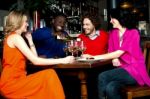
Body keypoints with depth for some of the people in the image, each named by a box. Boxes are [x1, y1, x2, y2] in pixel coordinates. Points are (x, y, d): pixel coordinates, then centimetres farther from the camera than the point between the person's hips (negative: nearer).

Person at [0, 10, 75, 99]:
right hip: (12, 82, -8)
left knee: (50, 74, -6)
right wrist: (62, 60, -17)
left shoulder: (13, 37, 19)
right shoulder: (15, 37, -11)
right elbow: (35, 61, -19)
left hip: (16, 79, 8)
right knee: (49, 76, -18)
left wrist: (30, 40, 11)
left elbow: (34, 57, 13)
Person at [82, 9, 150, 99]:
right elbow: (111, 51, 9)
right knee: (111, 88, -27)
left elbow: (118, 53, -17)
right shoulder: (113, 33, 9)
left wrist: (94, 57, -18)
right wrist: (115, 59, -16)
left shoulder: (133, 33, -10)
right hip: (122, 69, 5)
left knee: (102, 77, -25)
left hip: (135, 70, -5)